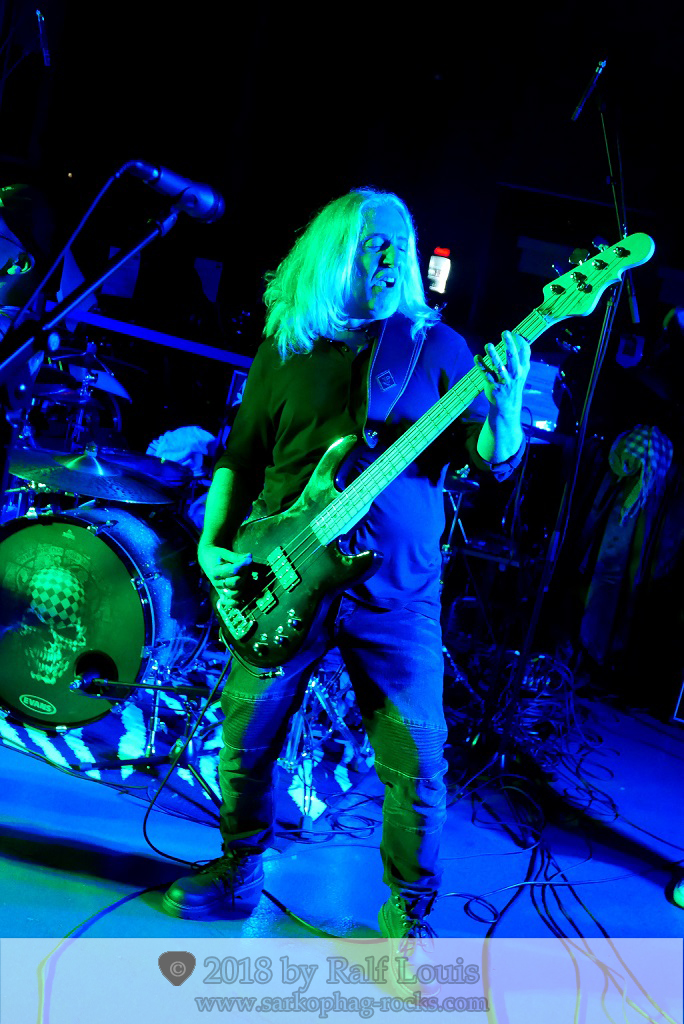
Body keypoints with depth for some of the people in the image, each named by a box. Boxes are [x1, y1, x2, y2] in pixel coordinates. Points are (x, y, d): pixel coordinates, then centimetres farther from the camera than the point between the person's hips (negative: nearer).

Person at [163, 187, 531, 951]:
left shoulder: (436, 346, 4)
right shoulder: (285, 346, 9)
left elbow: (493, 460, -2)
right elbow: (241, 456, 13)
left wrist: (504, 403, -23)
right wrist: (212, 542, -1)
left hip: (395, 592, -1)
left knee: (416, 766, -1)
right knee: (247, 741, 10)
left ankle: (409, 915, 21)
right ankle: (237, 875, 34)